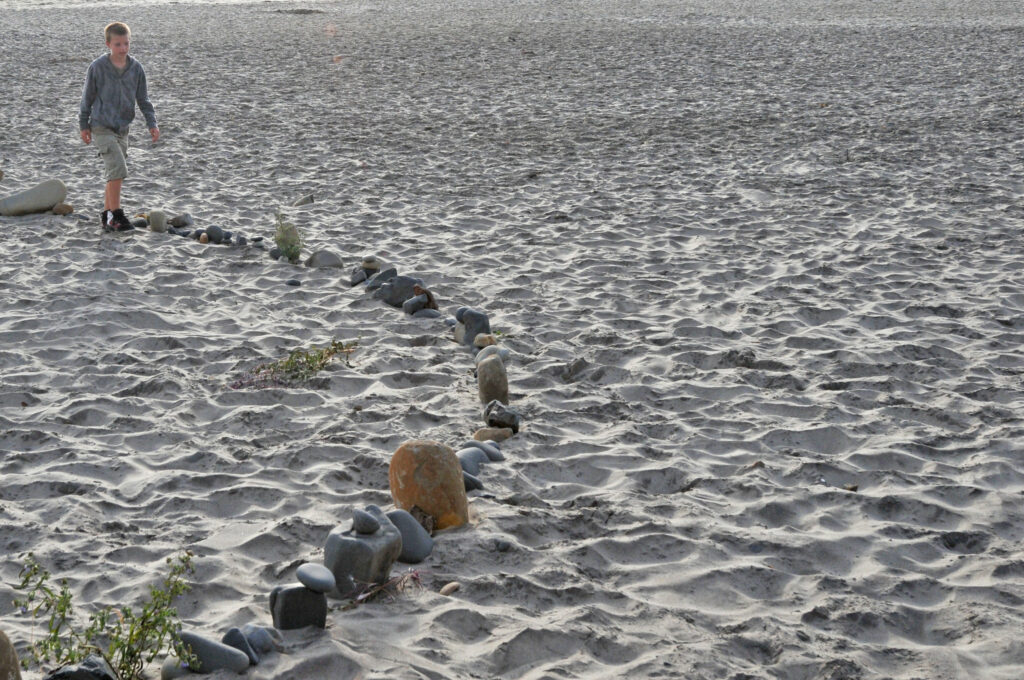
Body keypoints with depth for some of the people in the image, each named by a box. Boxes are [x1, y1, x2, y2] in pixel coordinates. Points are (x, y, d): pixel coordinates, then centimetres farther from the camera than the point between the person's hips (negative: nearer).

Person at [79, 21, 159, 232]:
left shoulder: (136, 68, 1)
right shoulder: (98, 67, -10)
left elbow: (143, 99, 8)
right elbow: (88, 97, 1)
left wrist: (152, 123, -3)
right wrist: (84, 125, 6)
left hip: (122, 128, 5)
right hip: (102, 127, -5)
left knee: (114, 172, 11)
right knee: (118, 169, -17)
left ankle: (107, 213, 24)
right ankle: (116, 215, -12)